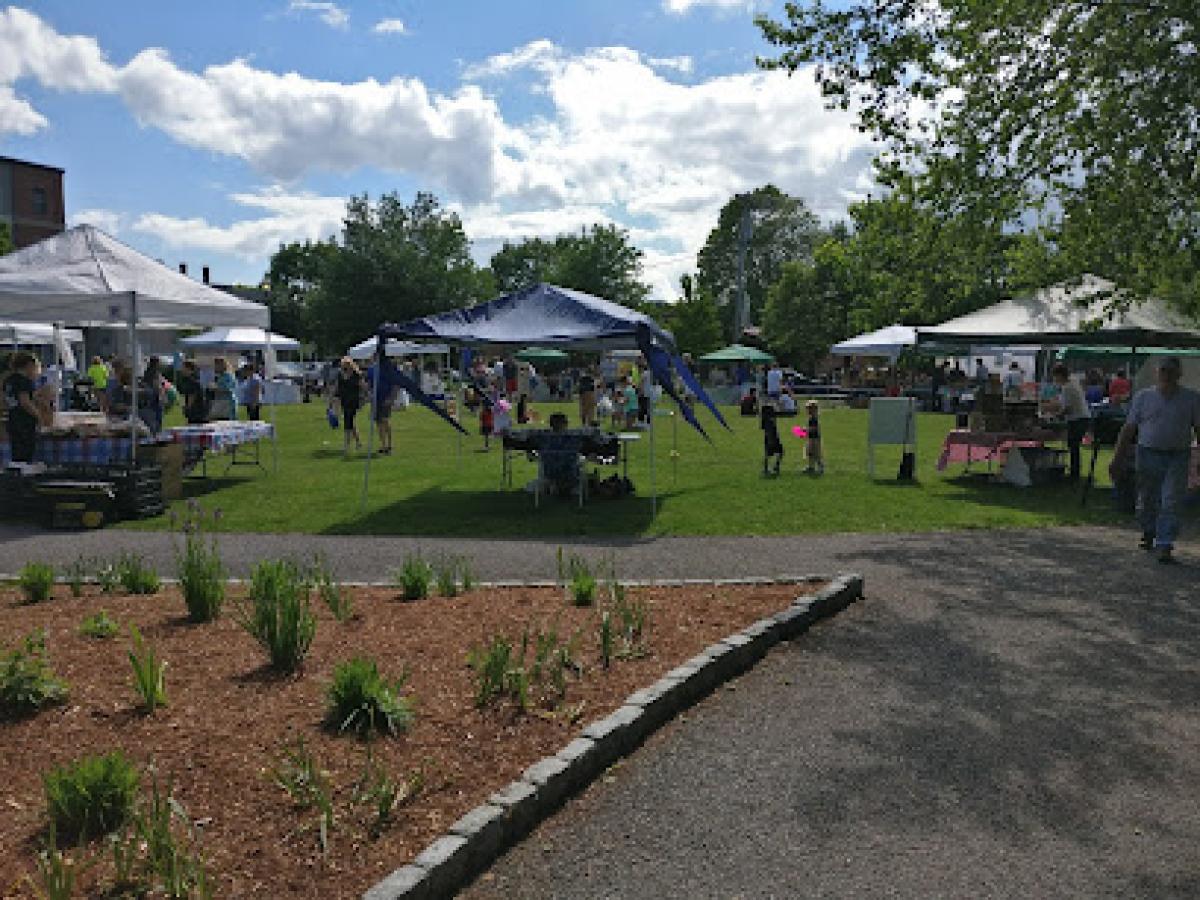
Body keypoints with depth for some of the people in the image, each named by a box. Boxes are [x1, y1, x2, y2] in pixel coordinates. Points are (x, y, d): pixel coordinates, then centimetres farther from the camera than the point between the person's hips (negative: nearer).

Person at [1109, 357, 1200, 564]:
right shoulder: (1143, 397, 6)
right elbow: (1128, 428, 5)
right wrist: (1118, 458, 1)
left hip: (1177, 456, -1)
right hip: (1148, 454, 1)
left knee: (1171, 503, -7)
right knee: (1146, 501, 12)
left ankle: (1165, 547, -8)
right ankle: (1148, 533, 37)